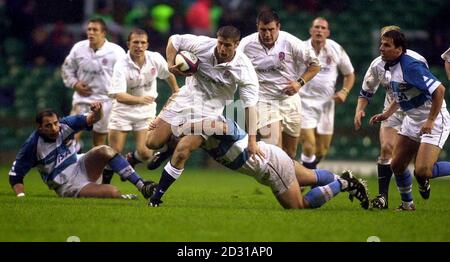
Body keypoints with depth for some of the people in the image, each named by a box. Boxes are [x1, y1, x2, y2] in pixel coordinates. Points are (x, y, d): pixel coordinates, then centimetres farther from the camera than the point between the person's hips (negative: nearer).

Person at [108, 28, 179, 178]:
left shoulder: (155, 59, -10)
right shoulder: (121, 65, -21)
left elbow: (168, 75, 12)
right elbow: (119, 96, -31)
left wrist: (176, 91, 24)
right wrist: (140, 99, -46)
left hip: (146, 111, 2)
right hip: (123, 110, -2)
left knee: (145, 153, -9)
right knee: (114, 152, -5)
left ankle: (130, 160, 27)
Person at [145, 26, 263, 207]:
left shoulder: (244, 69, -22)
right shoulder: (202, 45, -16)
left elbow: (250, 105, -21)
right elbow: (174, 40, 1)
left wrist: (252, 140, -26)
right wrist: (171, 65, -12)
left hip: (209, 110, -3)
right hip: (186, 98, 3)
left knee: (182, 152, -18)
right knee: (153, 143, 1)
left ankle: (157, 197, -3)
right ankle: (168, 149, 38)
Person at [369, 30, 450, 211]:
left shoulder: (411, 66, -24)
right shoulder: (389, 68, 5)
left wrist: (431, 120, -26)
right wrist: (386, 114, 14)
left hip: (434, 121, -9)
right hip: (412, 120, 9)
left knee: (422, 171, -20)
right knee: (397, 166, 7)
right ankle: (407, 203, 25)